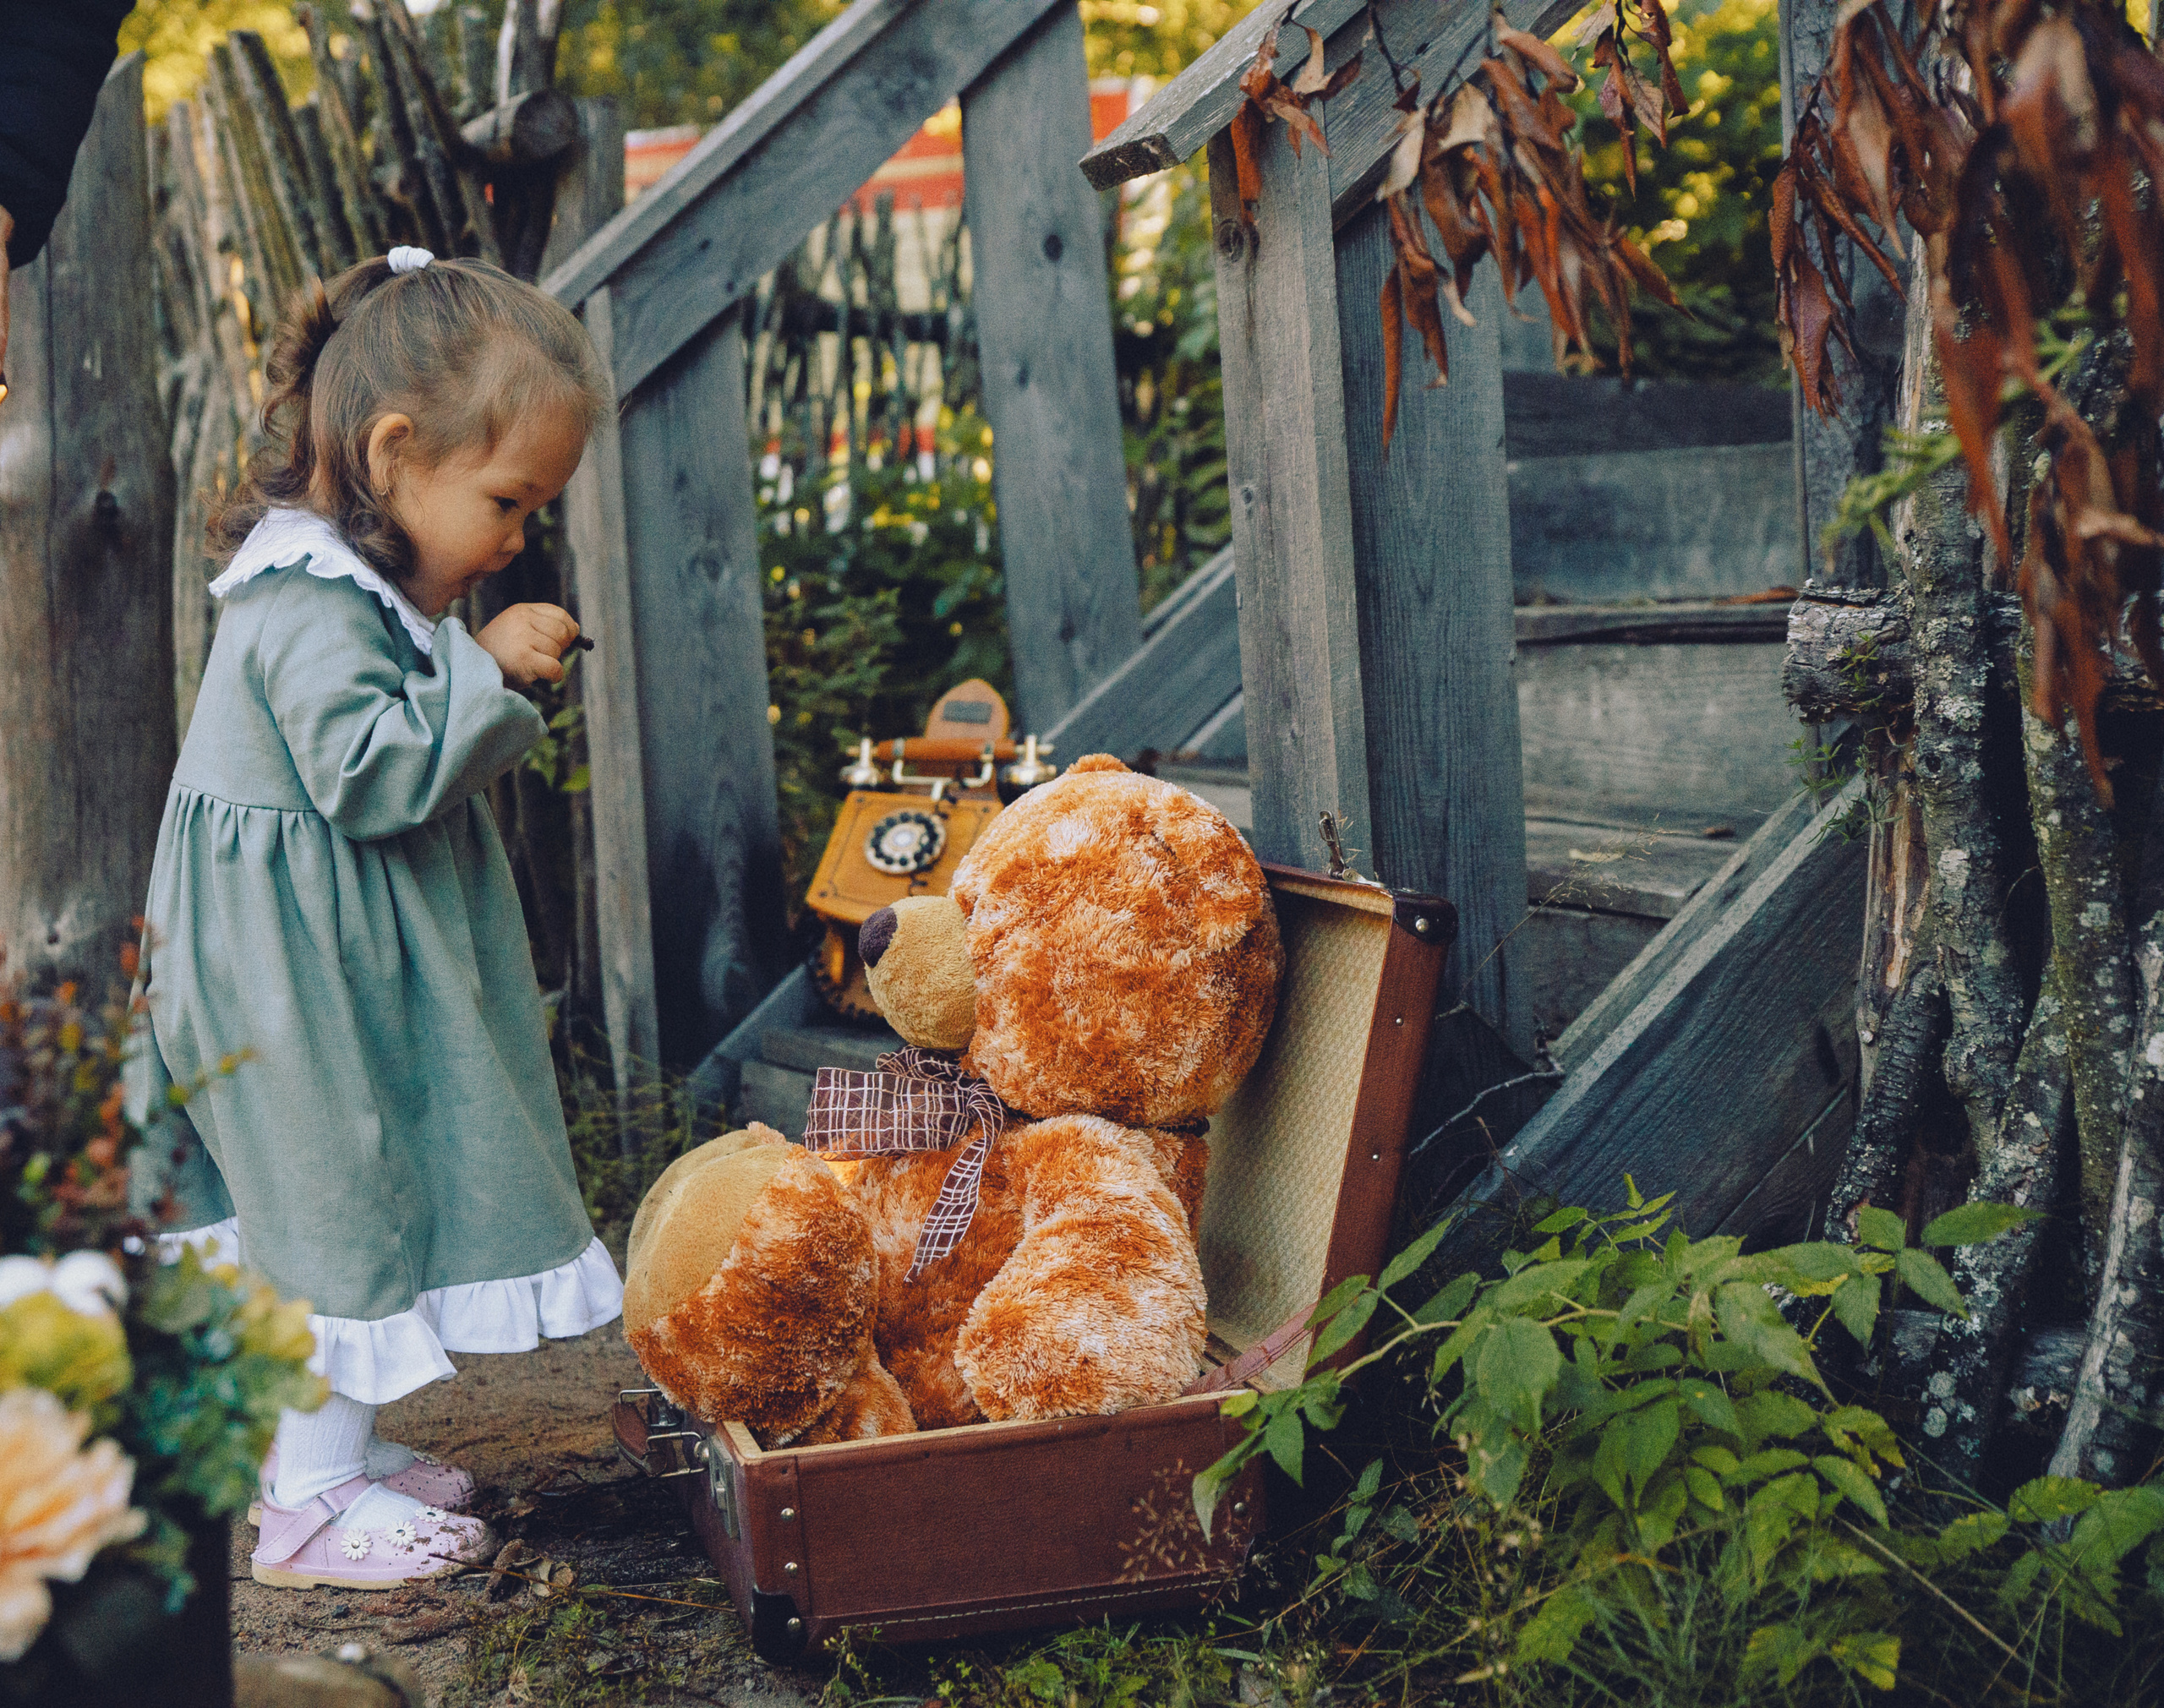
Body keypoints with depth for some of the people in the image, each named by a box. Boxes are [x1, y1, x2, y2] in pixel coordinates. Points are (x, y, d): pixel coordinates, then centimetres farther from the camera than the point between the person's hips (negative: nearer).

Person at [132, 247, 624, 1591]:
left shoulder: (376, 590, 12)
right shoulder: (309, 604, -22)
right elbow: (372, 770, -30)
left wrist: (492, 689, 8)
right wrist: (486, 672, -25)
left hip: (367, 964, 11)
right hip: (302, 977, -11)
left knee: (378, 1203, 16)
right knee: (339, 1209, -3)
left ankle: (355, 1452, 28)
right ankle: (309, 1503, 6)